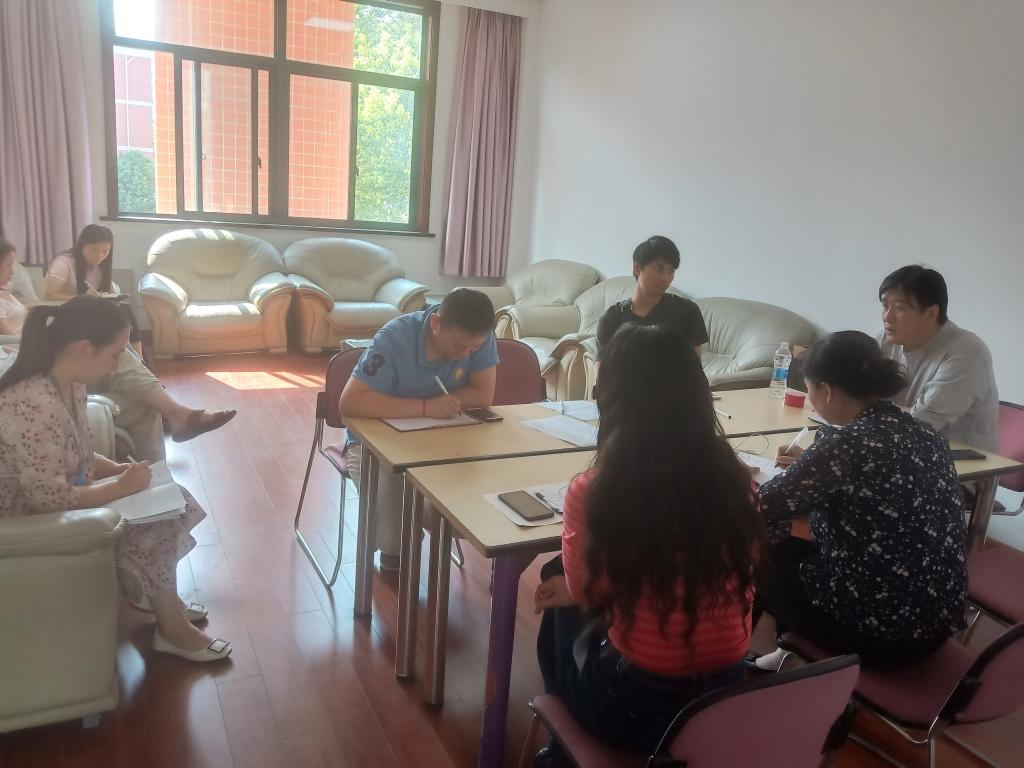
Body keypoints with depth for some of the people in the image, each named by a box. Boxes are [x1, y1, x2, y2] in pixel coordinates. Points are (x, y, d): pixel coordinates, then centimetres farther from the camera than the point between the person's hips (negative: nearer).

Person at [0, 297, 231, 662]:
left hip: (63, 499, 9)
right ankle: (173, 630, 5)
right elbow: (50, 499, -31)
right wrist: (121, 486, -21)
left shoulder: (71, 385, -2)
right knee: (151, 528, -13)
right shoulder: (32, 406, -33)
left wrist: (117, 469, -4)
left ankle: (155, 595, 19)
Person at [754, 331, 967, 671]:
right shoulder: (927, 435, 0)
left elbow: (762, 510, -20)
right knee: (793, 552, 25)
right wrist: (813, 466, 20)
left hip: (873, 631, -7)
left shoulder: (845, 443, -23)